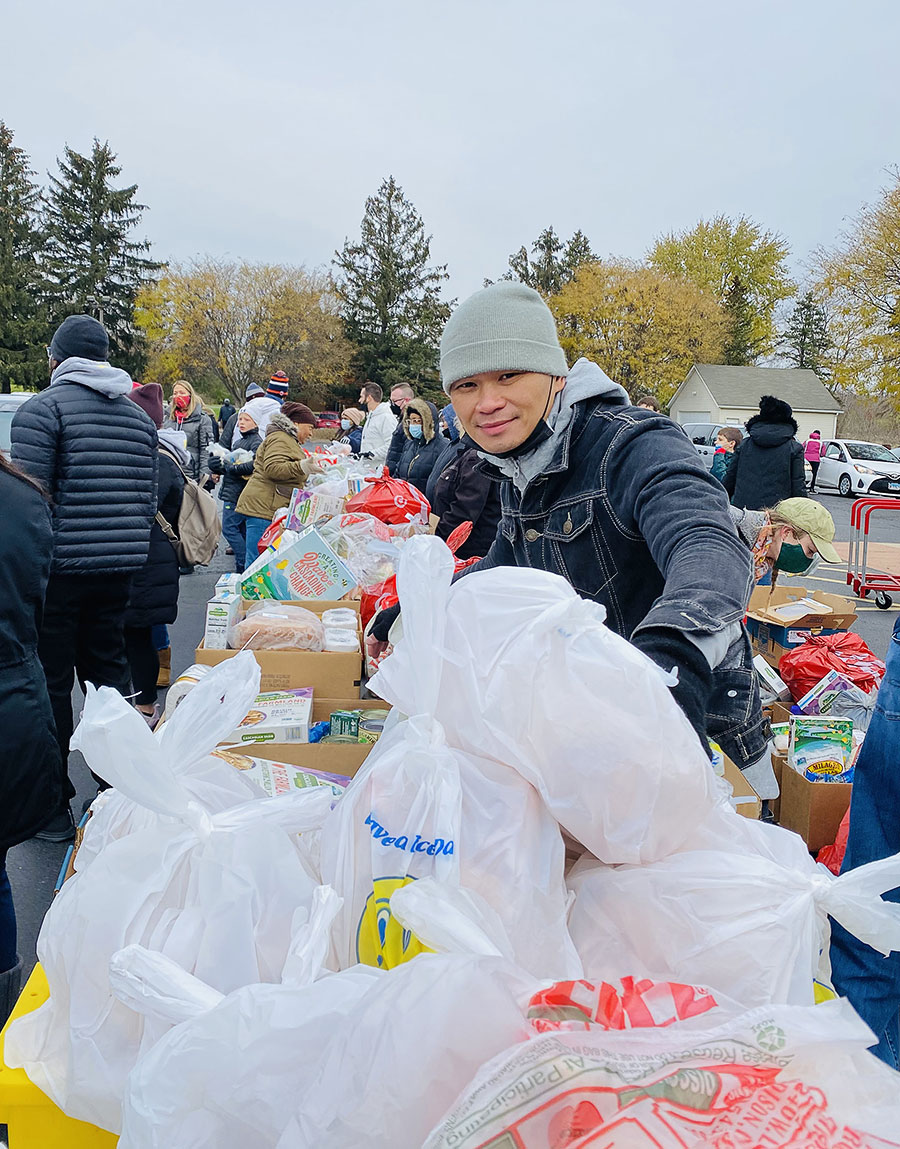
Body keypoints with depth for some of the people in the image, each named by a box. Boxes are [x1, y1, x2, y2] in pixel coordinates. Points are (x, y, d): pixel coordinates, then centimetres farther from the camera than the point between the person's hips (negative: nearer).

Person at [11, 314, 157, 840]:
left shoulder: (42, 409, -7)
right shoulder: (139, 414, 12)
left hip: (59, 566, -6)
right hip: (121, 568, 6)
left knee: (50, 682, 4)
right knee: (109, 669, 16)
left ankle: (53, 807, 11)